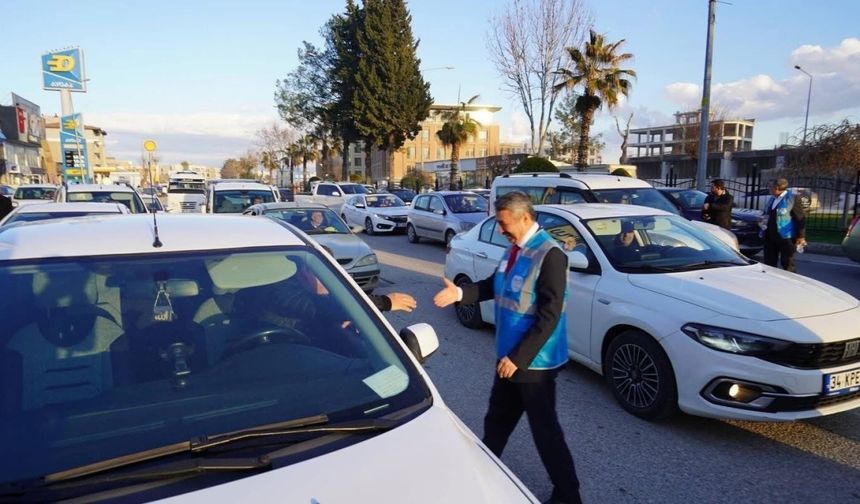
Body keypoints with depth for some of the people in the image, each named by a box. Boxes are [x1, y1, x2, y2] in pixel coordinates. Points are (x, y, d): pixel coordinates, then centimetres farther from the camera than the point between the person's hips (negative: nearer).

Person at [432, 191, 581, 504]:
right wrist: (460, 293, -1)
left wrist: (518, 357, -22)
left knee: (544, 428, 6)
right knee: (497, 419, 23)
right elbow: (494, 286, 15)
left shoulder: (549, 254, -22)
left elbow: (549, 316, -24)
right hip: (510, 354, 8)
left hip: (534, 361, -8)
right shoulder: (514, 249, 5)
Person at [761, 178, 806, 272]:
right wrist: (763, 219, 4)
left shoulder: (793, 198, -7)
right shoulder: (771, 199, 15)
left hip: (786, 237, -7)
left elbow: (801, 218, -10)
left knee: (787, 264, -1)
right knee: (769, 263, 10)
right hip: (770, 237, 7)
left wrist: (801, 236, -15)